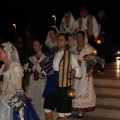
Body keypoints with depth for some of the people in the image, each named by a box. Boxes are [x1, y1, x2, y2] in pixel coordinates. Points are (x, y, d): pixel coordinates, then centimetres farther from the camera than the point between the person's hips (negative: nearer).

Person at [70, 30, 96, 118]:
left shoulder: (89, 48, -2)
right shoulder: (73, 48, 11)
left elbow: (92, 61, -6)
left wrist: (91, 70, -16)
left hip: (85, 73, -4)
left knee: (83, 90, -3)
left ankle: (81, 110, 3)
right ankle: (72, 108, 10)